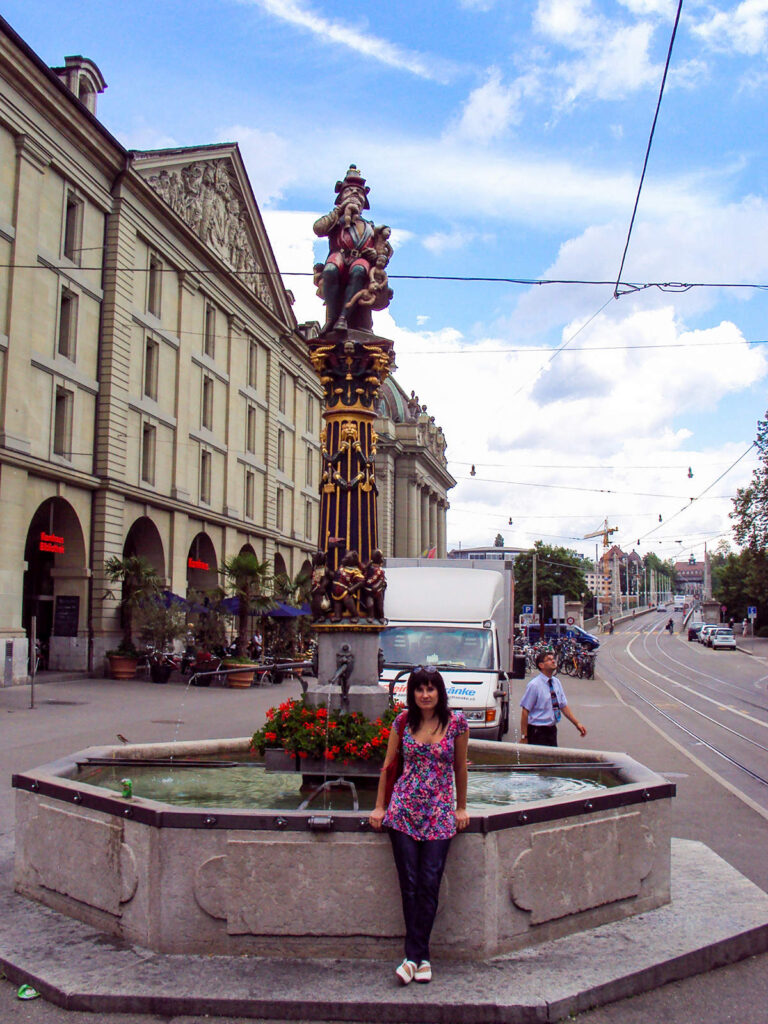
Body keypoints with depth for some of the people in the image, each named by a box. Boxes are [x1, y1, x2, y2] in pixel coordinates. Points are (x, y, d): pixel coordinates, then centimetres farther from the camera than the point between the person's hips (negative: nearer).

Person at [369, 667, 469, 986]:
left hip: (439, 811, -1)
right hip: (403, 809, 1)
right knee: (409, 885, 0)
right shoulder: (403, 721, 1)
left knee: (429, 885, -3)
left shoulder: (456, 722, -2)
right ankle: (420, 957, 8)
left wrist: (461, 808, 12)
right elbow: (388, 764, 10)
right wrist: (379, 806, 11)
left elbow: (460, 767, 8)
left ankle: (414, 956, 8)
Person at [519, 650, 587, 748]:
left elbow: (563, 706, 14)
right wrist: (524, 737, -16)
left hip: (552, 730, 7)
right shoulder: (534, 685, -14)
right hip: (538, 732, -6)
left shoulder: (556, 682, 7)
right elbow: (525, 712, -14)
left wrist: (577, 723, 4)